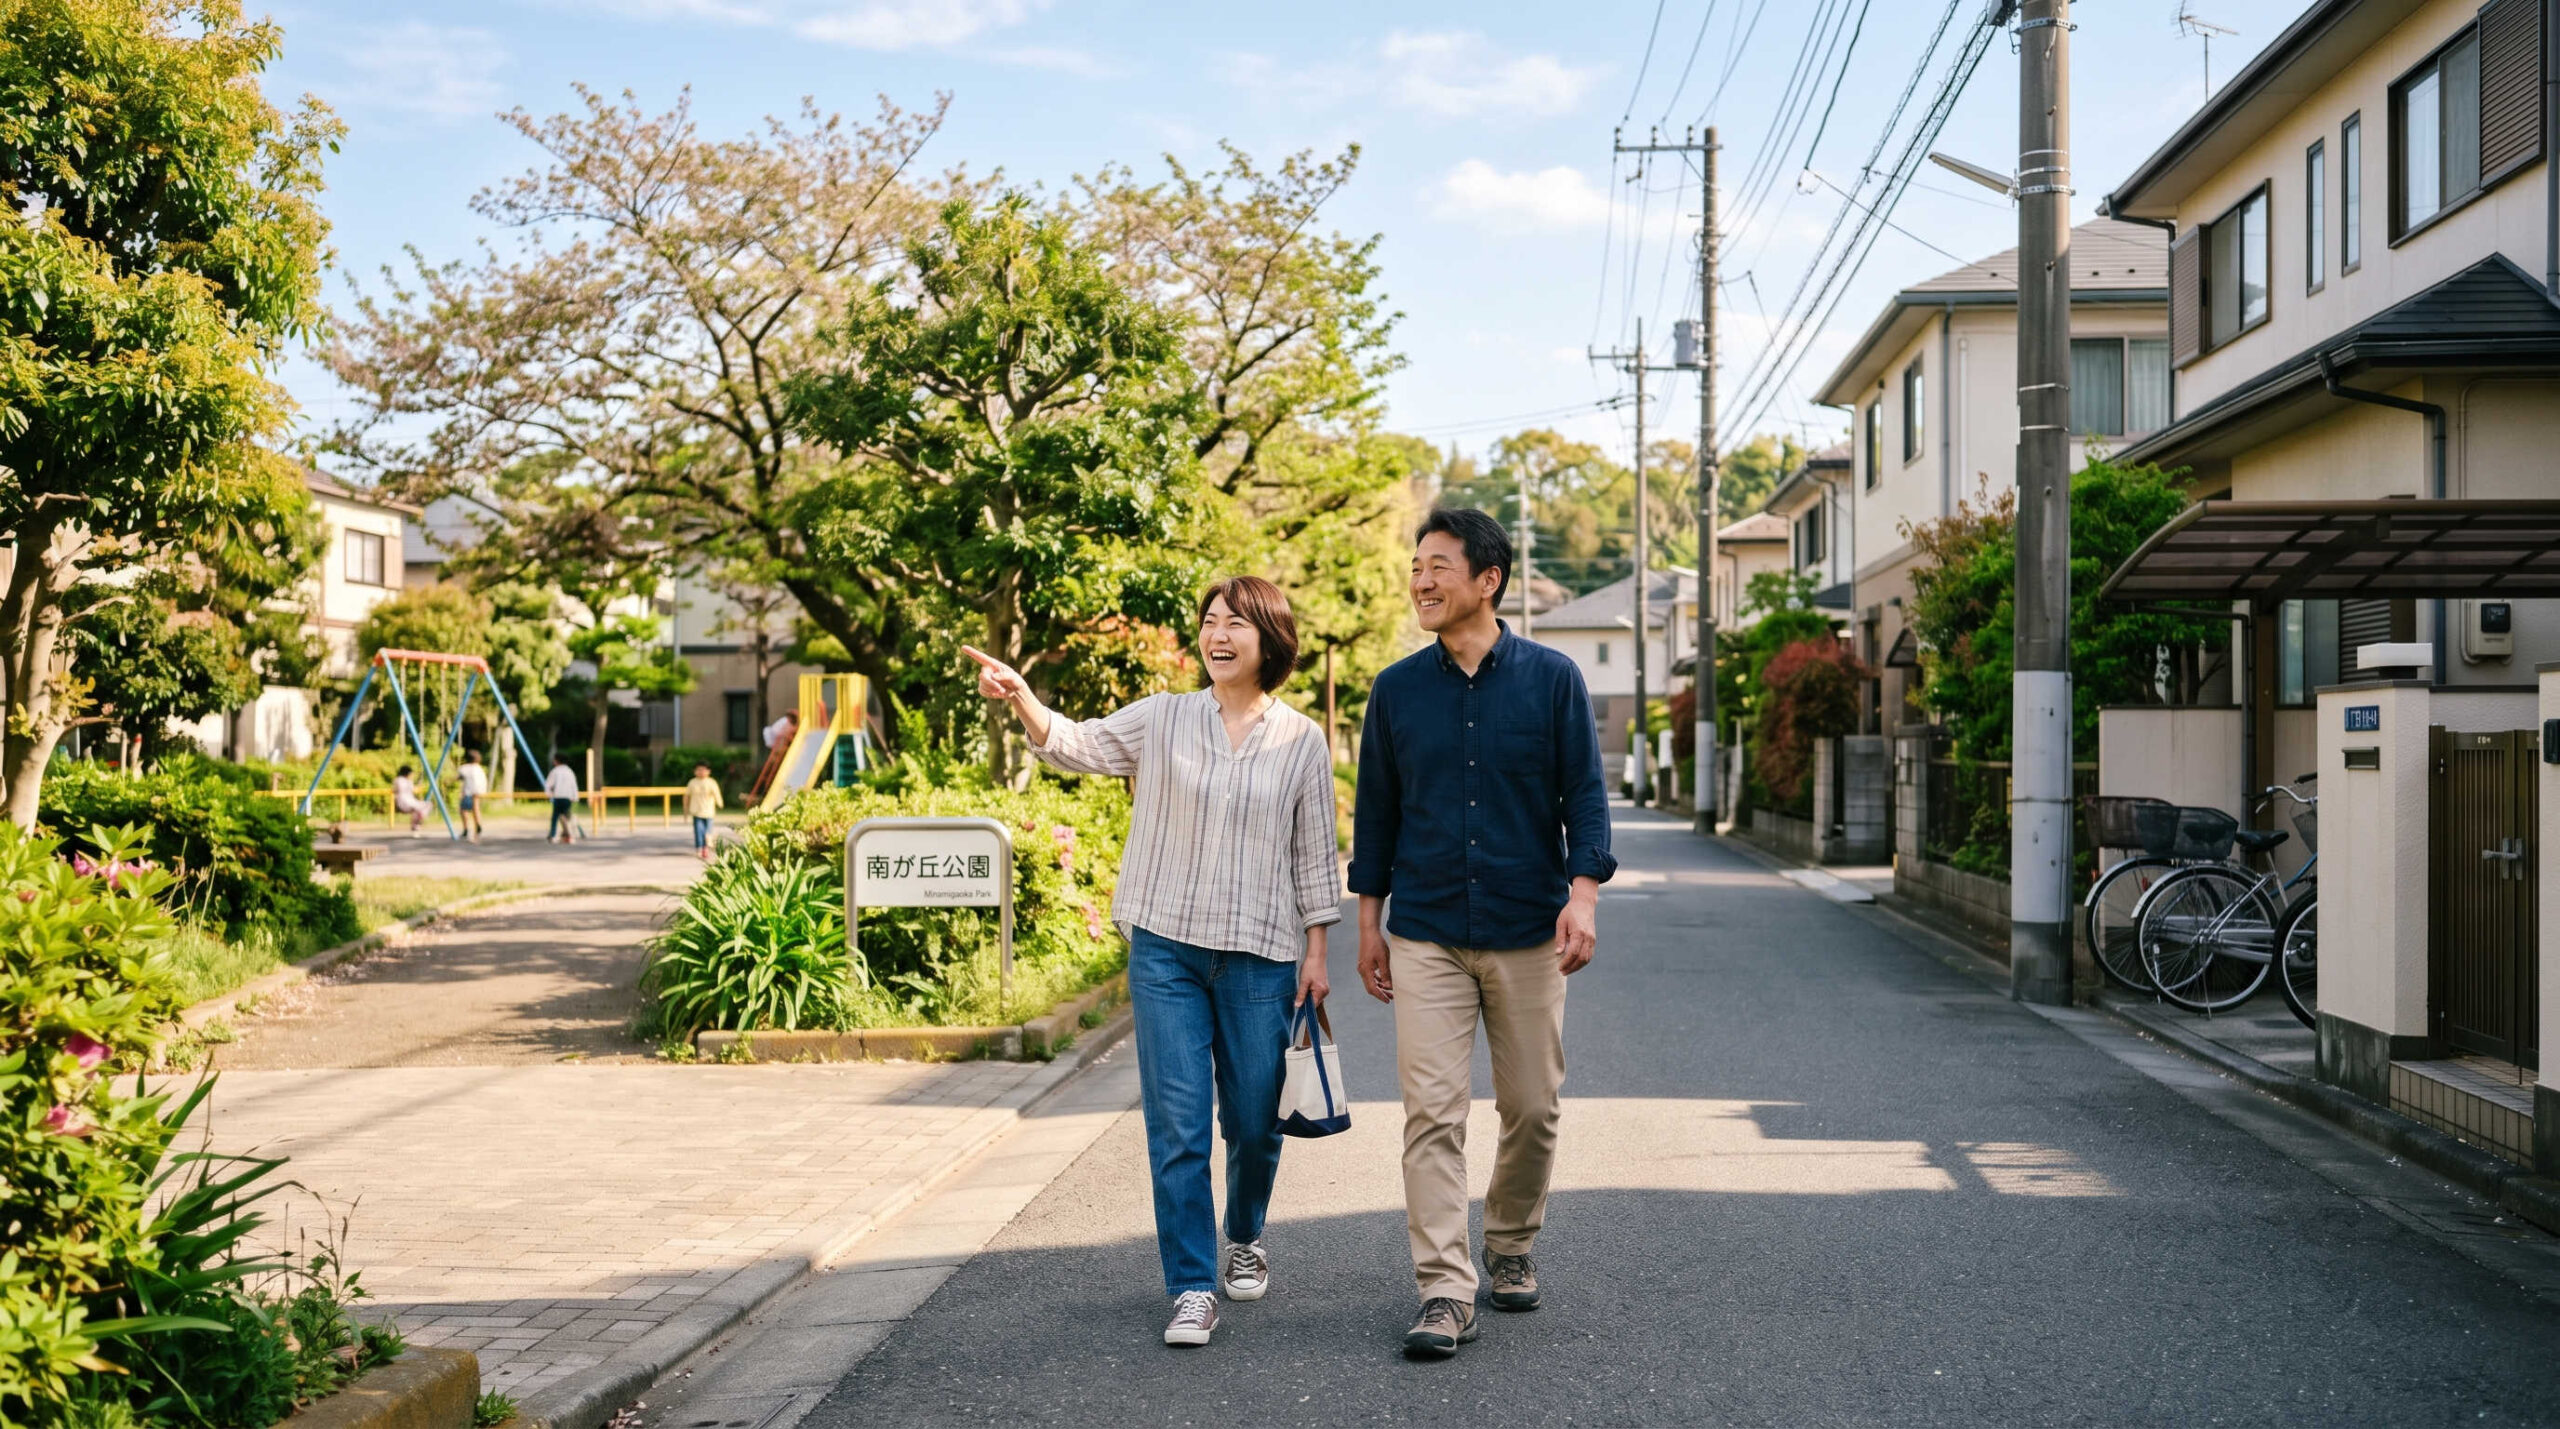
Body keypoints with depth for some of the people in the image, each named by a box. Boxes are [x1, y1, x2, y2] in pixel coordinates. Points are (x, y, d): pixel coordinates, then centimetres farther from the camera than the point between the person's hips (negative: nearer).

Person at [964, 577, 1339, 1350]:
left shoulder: (1301, 741, 3)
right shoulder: (1163, 720, 2)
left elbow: (1313, 854, 6)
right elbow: (1074, 744, -11)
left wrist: (1316, 951, 4)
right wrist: (1019, 696, -29)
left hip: (1259, 954, 1)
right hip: (1166, 948, 0)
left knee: (1254, 1120, 10)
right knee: (1177, 1124, -4)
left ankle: (1244, 1237, 39)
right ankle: (1193, 1290, 4)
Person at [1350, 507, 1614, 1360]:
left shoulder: (1552, 679, 0)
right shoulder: (1397, 690, 5)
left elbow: (1584, 796, 0)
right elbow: (1376, 810, 11)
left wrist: (1583, 895, -14)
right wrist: (1368, 921, 10)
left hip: (1528, 933, 0)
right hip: (1425, 935, 1)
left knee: (1532, 1107, 8)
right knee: (1432, 1113, -7)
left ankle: (1511, 1247, 31)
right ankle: (1444, 1293, -4)